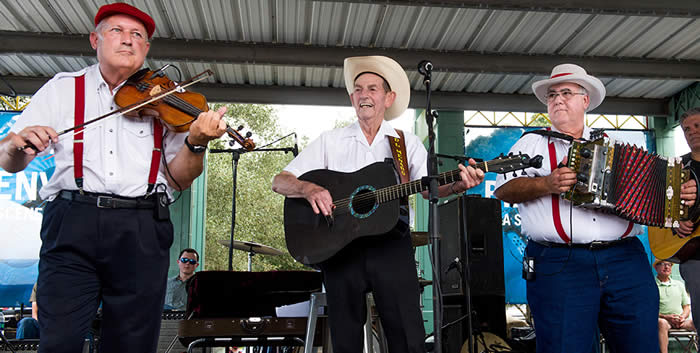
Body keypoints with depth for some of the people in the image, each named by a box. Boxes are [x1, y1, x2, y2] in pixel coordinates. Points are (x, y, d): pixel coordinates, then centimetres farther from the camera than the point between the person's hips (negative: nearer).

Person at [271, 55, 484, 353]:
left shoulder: (407, 142, 11)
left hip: (391, 242, 0)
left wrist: (457, 185, -23)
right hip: (339, 245, 1)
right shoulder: (330, 140, 9)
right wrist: (309, 189, -17)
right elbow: (279, 182, 4)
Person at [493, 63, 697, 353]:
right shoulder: (532, 143, 11)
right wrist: (546, 184, -17)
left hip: (626, 261, 4)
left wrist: (680, 195, 4)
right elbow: (502, 189, -1)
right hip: (558, 266, -3)